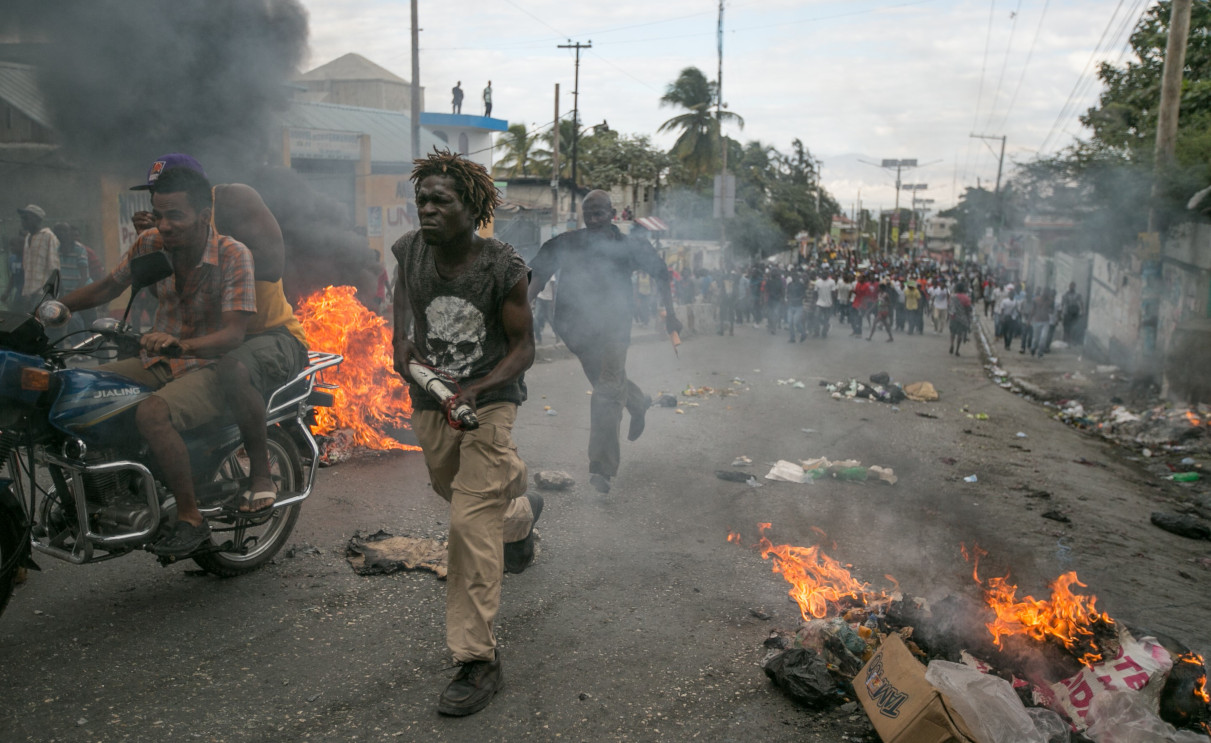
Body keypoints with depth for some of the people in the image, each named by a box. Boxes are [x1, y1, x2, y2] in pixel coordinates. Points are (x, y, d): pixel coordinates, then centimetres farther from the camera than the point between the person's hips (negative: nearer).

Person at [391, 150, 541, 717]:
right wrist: (402, 342, -11)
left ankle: (478, 661, -2)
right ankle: (522, 514, 60)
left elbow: (523, 346, -12)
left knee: (472, 526, -11)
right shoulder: (410, 250, -5)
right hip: (429, 404, 6)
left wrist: (473, 390, -26)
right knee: (459, 497, 25)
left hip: (487, 403, -5)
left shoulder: (503, 267, -16)